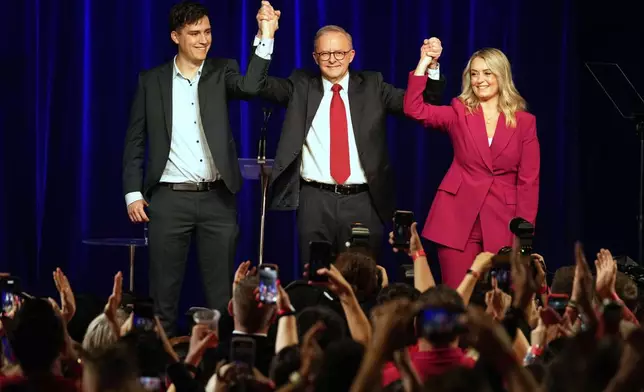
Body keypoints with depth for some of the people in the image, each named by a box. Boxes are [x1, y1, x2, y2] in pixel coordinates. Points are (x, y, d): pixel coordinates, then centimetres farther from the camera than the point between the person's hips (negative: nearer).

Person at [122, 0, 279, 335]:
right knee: (164, 292, 2)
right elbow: (135, 141, 6)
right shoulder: (152, 81, 5)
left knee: (221, 293, 3)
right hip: (170, 198, -1)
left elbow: (250, 87, -16)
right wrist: (133, 193, -2)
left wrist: (266, 39, -24)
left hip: (218, 198, 1)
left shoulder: (222, 72, 6)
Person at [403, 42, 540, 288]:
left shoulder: (524, 122, 5)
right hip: (458, 217, 0)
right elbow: (414, 110, -8)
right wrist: (423, 65, -12)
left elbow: (529, 180, 2)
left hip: (502, 222, 0)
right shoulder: (459, 113, 7)